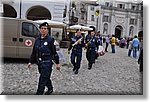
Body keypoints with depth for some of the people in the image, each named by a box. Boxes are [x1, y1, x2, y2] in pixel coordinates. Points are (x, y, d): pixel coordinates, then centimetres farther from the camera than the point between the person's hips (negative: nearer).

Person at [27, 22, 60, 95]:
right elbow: (34, 52, 15)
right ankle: (50, 89, 43)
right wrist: (30, 62, 12)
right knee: (46, 78, 21)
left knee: (43, 80, -6)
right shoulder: (37, 40, 10)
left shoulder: (50, 40, -6)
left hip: (47, 62, -6)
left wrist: (57, 63, -5)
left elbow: (54, 52, -6)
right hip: (39, 63, 6)